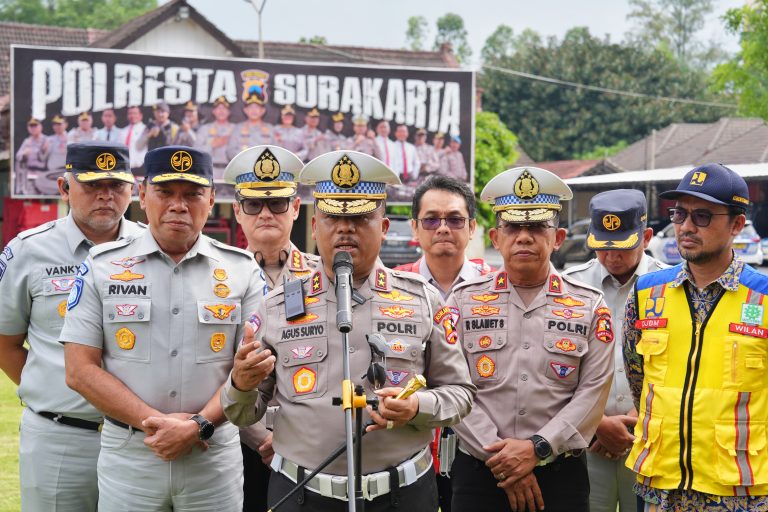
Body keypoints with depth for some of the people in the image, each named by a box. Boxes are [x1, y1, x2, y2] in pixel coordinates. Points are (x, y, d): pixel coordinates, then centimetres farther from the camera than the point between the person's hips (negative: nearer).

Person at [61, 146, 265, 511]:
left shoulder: (241, 271, 4)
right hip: (127, 454, 0)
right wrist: (155, 422, -12)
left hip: (214, 457, 0)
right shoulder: (102, 267, 2)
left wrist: (199, 425, -14)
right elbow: (80, 370, -3)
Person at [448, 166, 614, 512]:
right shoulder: (464, 301, 3)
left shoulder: (589, 306, 4)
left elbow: (593, 391, -4)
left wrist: (537, 448, -15)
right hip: (479, 473, 0)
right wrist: (501, 458, -13)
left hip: (561, 475, 0)